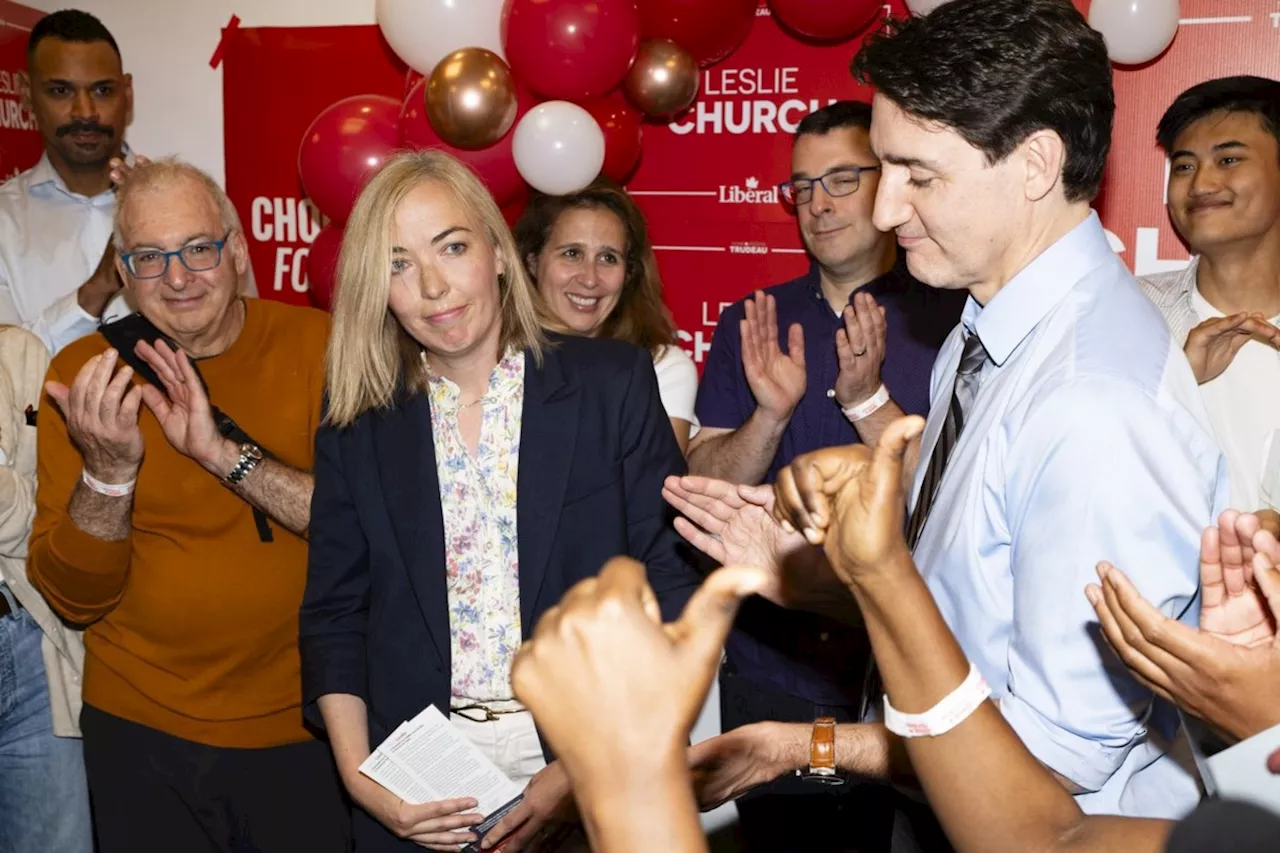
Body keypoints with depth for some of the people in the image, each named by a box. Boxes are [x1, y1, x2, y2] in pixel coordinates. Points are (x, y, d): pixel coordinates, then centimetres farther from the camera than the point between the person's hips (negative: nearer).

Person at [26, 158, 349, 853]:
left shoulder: (316, 345, -9)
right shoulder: (83, 374, -4)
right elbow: (72, 598, -7)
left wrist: (224, 452, -28)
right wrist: (109, 468, -23)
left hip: (306, 724, -1)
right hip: (140, 729, 1)